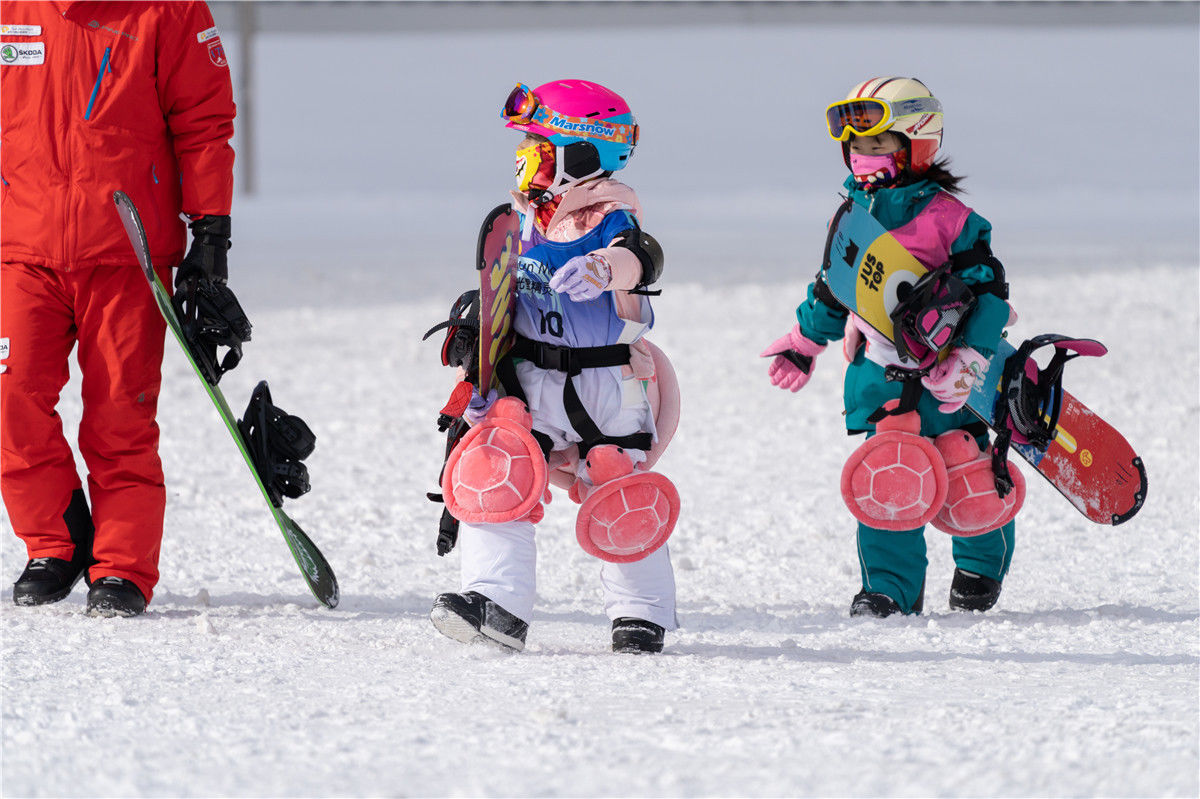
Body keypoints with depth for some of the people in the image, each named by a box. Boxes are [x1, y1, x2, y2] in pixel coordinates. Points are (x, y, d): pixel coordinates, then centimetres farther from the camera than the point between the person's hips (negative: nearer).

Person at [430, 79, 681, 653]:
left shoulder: (611, 222, -10)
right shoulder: (519, 223, 6)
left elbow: (638, 258, -33)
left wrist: (606, 267, -56)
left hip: (606, 388, -4)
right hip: (526, 385, 4)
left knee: (619, 502, 5)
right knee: (494, 480, -14)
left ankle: (641, 613, 21)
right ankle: (498, 605, -18)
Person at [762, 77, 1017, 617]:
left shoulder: (947, 217, -11)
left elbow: (988, 289, -12)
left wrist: (969, 358, -21)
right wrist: (804, 341, 25)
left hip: (944, 374, -3)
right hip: (881, 373, 3)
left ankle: (981, 568, 31)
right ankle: (890, 586, 0)